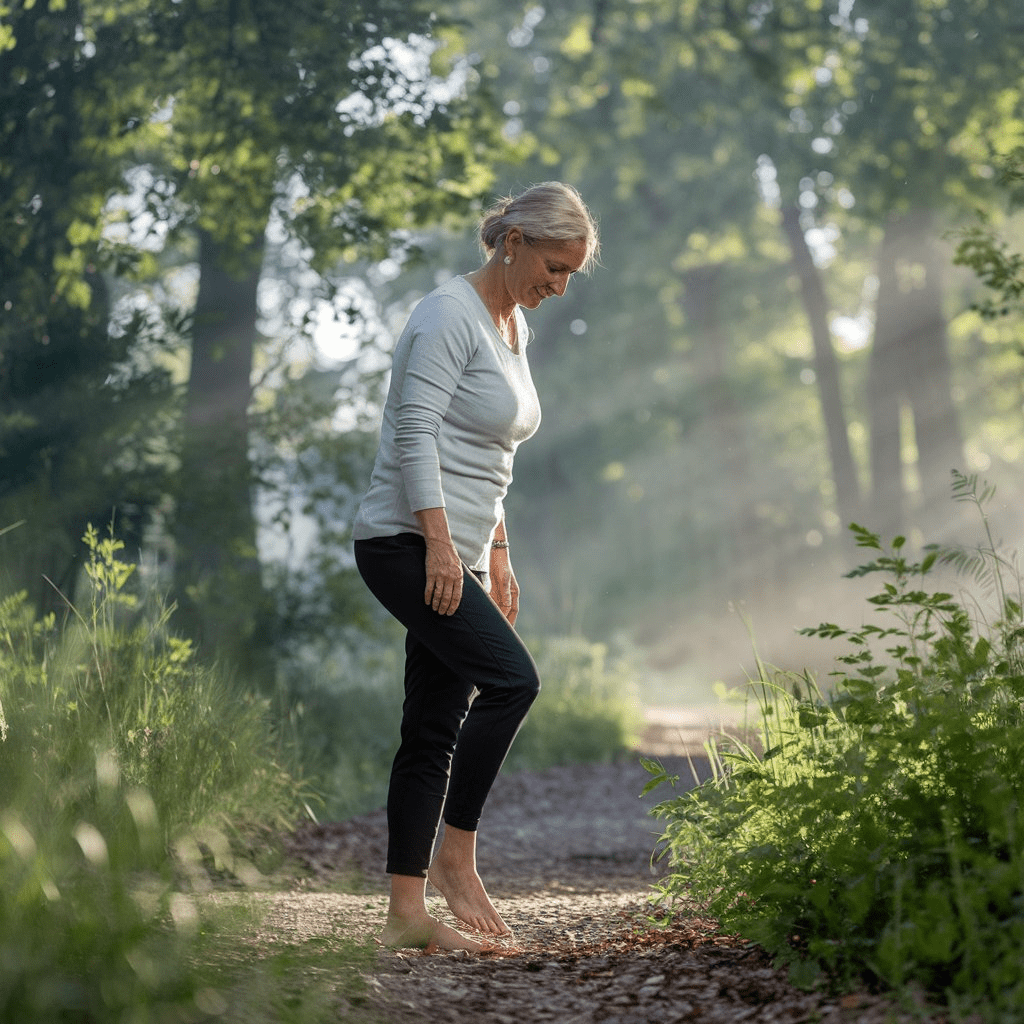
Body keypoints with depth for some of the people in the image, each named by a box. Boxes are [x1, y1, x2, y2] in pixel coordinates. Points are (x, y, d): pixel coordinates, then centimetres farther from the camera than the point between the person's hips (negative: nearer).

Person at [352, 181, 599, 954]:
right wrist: (439, 539, -24)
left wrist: (497, 557, 21)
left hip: (457, 555, 9)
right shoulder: (450, 315, -9)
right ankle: (456, 856, -9)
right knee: (510, 679, -21)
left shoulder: (514, 326, 18)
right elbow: (415, 431, -17)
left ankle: (407, 912, 6)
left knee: (436, 728, 5)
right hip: (407, 542, -9)